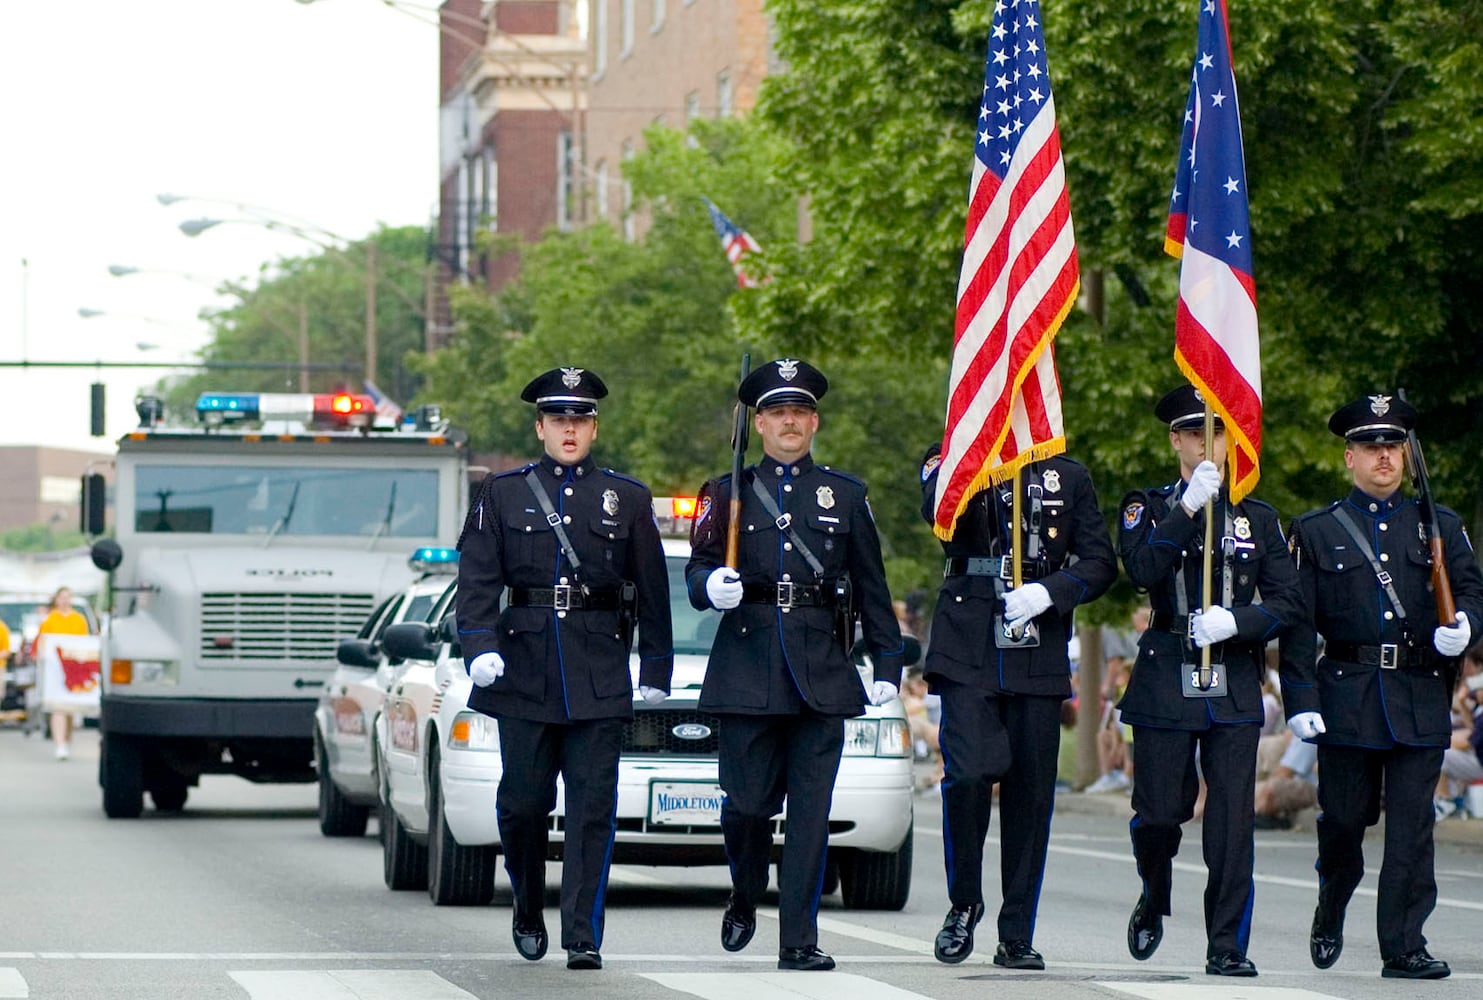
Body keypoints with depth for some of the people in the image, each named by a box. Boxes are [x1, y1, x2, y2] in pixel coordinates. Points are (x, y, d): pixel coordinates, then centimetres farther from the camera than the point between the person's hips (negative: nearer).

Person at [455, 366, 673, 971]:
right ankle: (528, 914, 26)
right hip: (524, 670, 0)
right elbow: (478, 580, 1)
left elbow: (652, 592, 12)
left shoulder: (628, 499, 10)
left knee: (592, 807, -6)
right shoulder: (502, 495, 8)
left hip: (600, 677, 0)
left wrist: (656, 671, 10)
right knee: (523, 804, 3)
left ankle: (583, 938, -6)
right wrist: (480, 647, -13)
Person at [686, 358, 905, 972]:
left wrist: (887, 665, 7)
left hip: (822, 675, 1)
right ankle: (745, 899, 26)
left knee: (811, 810, -4)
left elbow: (871, 588, 13)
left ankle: (799, 940, -2)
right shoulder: (726, 494, 9)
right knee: (747, 805, -3)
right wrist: (711, 587, -18)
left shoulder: (845, 496, 12)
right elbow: (697, 573, 6)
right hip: (747, 669, -1)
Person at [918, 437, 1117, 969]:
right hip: (969, 650, -2)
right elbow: (938, 510, -15)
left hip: (1039, 658, 2)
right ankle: (964, 904, 4)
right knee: (967, 774, -17)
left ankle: (1017, 935, 9)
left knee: (1030, 792, 1)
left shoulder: (1068, 476, 12)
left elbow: (1100, 564, 8)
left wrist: (1049, 592, -9)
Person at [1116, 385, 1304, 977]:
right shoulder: (1147, 508, 6)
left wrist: (1236, 623, -12)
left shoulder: (1257, 518, 12)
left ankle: (1227, 946, -3)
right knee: (1160, 812, 1)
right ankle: (1152, 903, 31)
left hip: (1234, 688, 1)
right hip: (1166, 685, -1)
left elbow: (1289, 603, 6)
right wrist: (1189, 506, -21)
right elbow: (1142, 570, -14)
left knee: (1232, 819, -6)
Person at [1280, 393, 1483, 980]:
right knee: (1344, 819, 4)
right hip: (1347, 697, -1)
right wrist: (1301, 701, -8)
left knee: (1412, 826, -4)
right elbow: (1297, 626, 2)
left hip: (1421, 700, 1)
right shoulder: (1316, 533, 8)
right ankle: (1330, 915, 31)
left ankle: (1404, 946, -2)